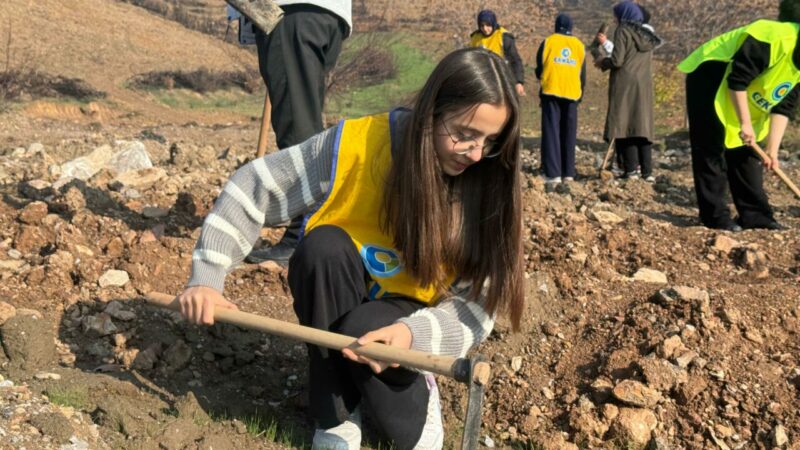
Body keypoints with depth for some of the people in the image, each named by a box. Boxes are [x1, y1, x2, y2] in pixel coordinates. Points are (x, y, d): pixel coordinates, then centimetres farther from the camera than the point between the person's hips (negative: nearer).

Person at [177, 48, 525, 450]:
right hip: (333, 303, 1)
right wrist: (207, 278, -21)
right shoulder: (358, 144, -23)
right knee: (324, 245, -32)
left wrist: (413, 334, -37)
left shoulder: (488, 190, -19)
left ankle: (415, 396, 0)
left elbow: (478, 305, -17)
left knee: (363, 328, -35)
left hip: (411, 317, -1)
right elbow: (254, 188, -15)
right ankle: (337, 410, -16)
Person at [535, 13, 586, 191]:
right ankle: (568, 173, 11)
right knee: (569, 135, 10)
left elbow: (539, 69, 6)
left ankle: (553, 174, -15)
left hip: (551, 92, -3)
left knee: (551, 132, -5)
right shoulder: (579, 46, 11)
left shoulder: (548, 42, 2)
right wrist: (580, 94, 27)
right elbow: (583, 75, 14)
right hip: (572, 94, 3)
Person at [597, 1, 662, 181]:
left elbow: (617, 60, -14)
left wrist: (603, 63, 7)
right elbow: (648, 65, 18)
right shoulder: (647, 34, 17)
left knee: (624, 124, -5)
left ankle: (631, 169, -12)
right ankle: (647, 171, 1)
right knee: (642, 125, 7)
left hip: (625, 84, -6)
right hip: (644, 85, 6)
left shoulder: (623, 31, -4)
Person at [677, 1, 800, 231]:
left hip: (742, 97, 9)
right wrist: (745, 123, -24)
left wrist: (772, 149, -7)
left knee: (746, 153, 7)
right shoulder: (776, 39, -29)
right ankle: (715, 215, -6)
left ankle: (755, 214, 10)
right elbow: (737, 81, -28)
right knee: (712, 151, -10)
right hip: (711, 80, -9)